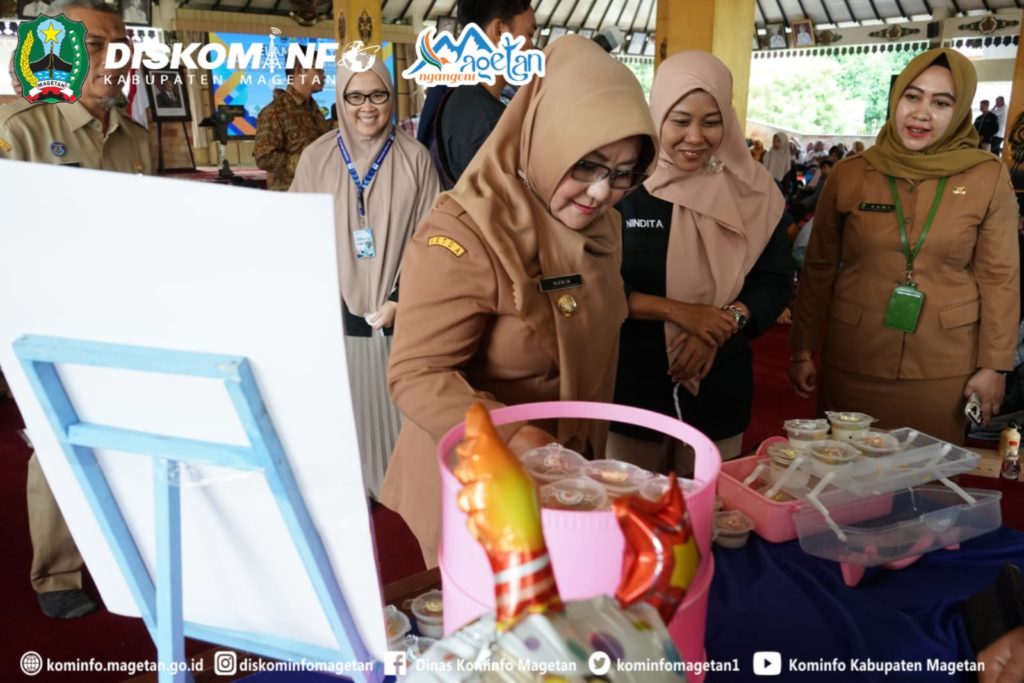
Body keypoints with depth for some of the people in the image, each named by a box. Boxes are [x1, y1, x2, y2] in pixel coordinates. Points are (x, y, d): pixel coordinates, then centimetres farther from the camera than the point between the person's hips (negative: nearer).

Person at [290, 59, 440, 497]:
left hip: (396, 309, 0)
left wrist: (400, 299, -9)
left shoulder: (415, 158, -1)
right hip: (337, 310, 1)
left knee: (394, 404, 8)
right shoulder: (316, 157, 1)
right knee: (344, 406, 8)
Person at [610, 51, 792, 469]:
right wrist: (678, 311, -19)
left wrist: (723, 323, -14)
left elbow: (776, 281, 3)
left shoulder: (752, 190, 0)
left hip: (720, 384, 3)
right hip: (632, 380, -2)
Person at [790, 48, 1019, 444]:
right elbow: (819, 268, 3)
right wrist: (804, 350, 4)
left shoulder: (988, 178, -2)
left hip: (943, 367, 0)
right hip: (852, 359, 1)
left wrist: (993, 365, 0)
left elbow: (999, 277, 1)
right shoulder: (849, 174, -1)